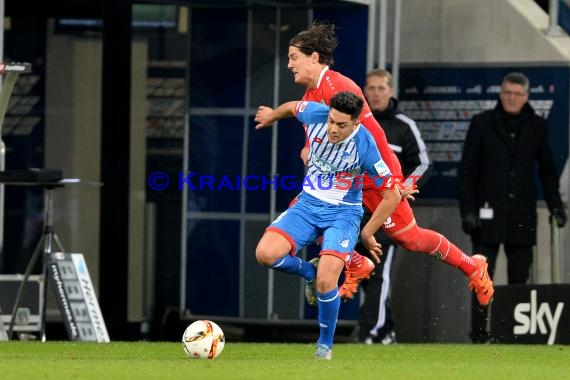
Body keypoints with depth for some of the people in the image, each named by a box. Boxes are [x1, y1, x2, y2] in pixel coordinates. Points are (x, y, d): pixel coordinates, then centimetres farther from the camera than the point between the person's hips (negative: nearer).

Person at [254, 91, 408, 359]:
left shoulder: (364, 147, -24)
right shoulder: (315, 115, -16)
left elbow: (392, 195, -14)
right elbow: (292, 107, 11)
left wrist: (367, 233, -6)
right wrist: (270, 118, 30)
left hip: (343, 213, -4)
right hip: (308, 204, 4)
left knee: (325, 282, -22)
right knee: (266, 254, -21)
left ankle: (325, 344, 4)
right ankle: (310, 273, 11)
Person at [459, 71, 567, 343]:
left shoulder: (537, 127, 9)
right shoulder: (482, 123, 3)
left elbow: (547, 170, 15)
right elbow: (467, 170, 2)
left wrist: (555, 205, 5)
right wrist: (468, 209, -6)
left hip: (522, 216, 2)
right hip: (488, 213, -2)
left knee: (519, 279, 3)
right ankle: (479, 335, -3)